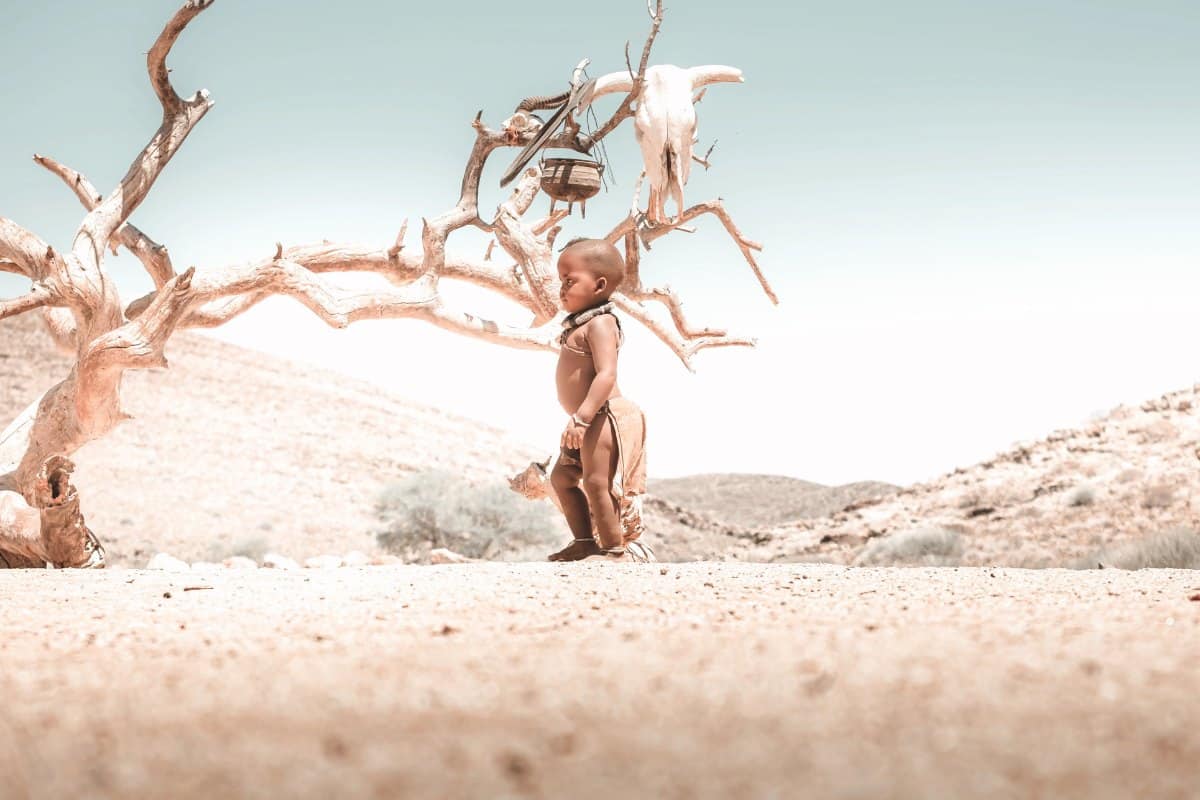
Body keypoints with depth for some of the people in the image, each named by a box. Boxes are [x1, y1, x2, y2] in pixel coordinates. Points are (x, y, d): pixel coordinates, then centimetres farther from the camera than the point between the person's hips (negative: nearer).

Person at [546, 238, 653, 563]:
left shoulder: (599, 323, -15)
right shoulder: (581, 324, 16)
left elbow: (606, 375, -27)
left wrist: (581, 417, -34)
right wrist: (580, 419, 19)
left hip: (604, 418, -11)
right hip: (592, 421, 11)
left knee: (596, 483, -10)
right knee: (561, 478, 17)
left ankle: (615, 549, -1)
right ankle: (585, 542, 26)